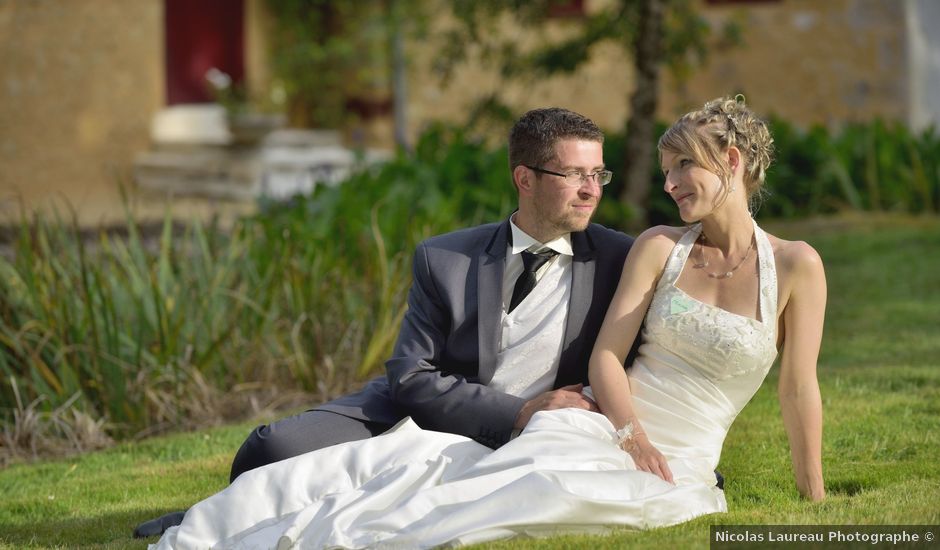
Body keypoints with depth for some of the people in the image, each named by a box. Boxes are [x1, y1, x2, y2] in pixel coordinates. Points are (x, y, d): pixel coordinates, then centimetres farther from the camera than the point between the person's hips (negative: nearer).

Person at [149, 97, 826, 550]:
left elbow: (800, 391, 2)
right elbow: (606, 354, 3)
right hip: (596, 431, 3)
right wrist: (632, 431, -15)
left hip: (675, 473, -3)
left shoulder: (795, 267, 1)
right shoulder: (658, 247, 9)